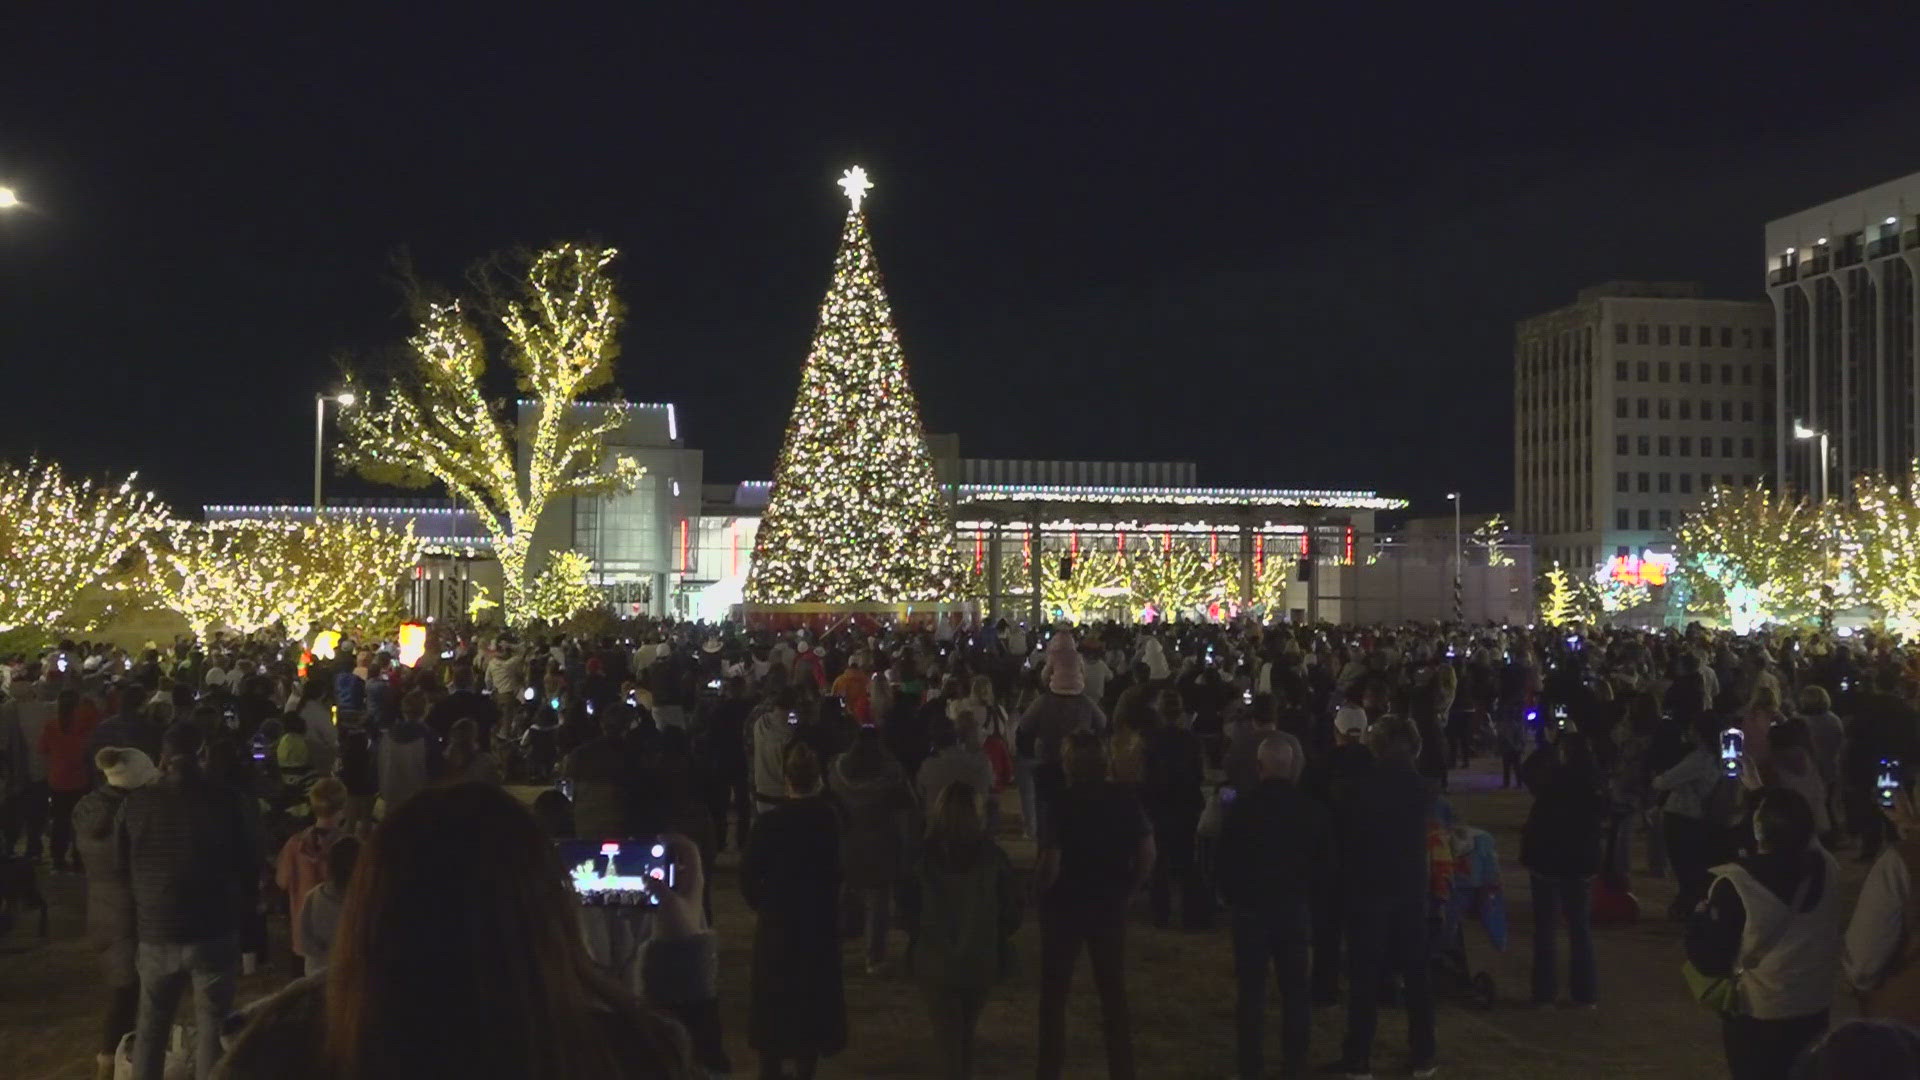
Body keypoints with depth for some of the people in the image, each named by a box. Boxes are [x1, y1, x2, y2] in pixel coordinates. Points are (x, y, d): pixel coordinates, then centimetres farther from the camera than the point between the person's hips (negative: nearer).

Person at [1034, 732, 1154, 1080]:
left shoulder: (1061, 804, -17)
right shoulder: (1124, 800, -5)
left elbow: (1050, 864, -21)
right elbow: (1147, 855, -5)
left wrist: (1038, 890, -2)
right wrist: (1126, 890, 6)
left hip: (1065, 906, -3)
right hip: (1110, 907, 3)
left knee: (1055, 993, 12)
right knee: (1114, 992, 16)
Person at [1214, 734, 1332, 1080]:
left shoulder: (1243, 805, -11)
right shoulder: (1312, 809, -4)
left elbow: (1223, 860, -7)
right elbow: (1325, 865, 1)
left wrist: (1232, 897, 9)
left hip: (1250, 908, -2)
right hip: (1295, 909, 2)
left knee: (1251, 990, 5)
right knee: (1295, 990, 11)